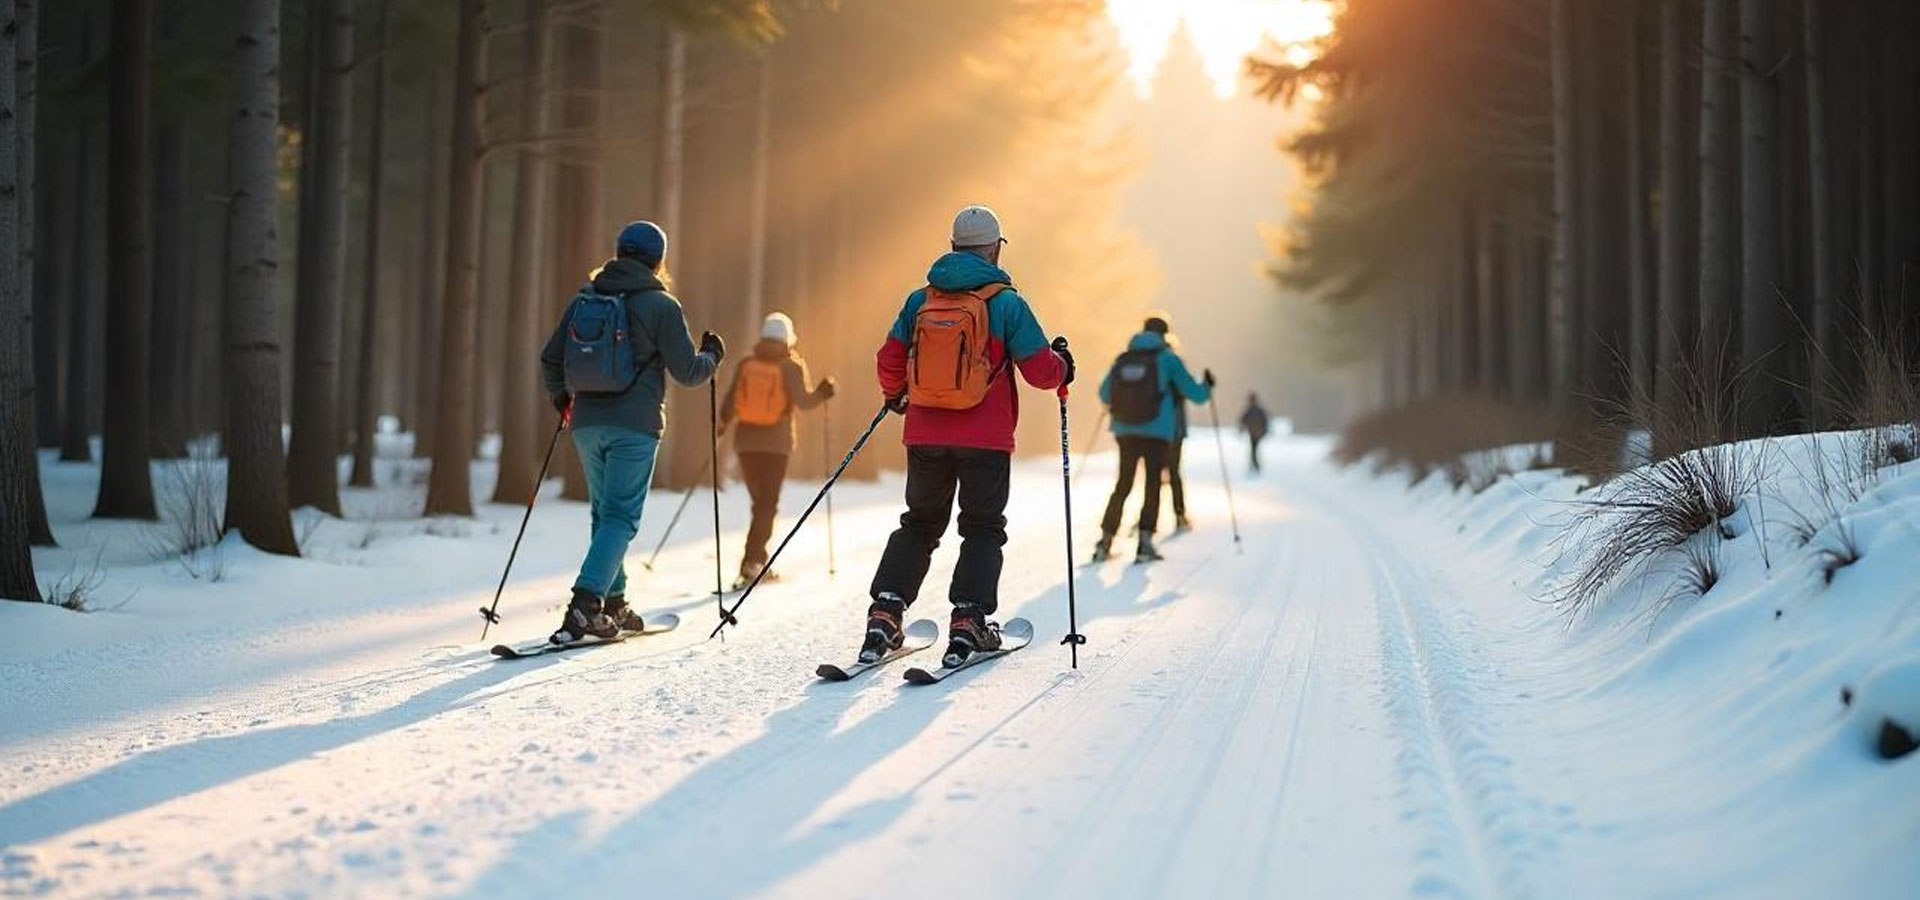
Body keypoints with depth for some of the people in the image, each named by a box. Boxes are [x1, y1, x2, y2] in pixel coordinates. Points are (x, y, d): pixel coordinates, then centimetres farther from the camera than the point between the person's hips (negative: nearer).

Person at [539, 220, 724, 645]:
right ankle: (585, 603, -19)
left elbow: (550, 360, 13)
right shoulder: (660, 305, -5)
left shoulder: (584, 298, 9)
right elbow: (687, 372, -6)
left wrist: (561, 398, 32)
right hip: (634, 426, -5)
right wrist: (712, 356, 15)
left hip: (587, 423, 5)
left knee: (606, 510, 18)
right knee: (621, 515, -4)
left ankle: (612, 604, 20)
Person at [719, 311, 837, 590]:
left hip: (746, 442, 3)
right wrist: (823, 392, 4)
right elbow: (803, 401, -14)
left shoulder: (746, 364, 3)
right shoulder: (791, 366, -5)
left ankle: (758, 561, 19)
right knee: (768, 505, 0)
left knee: (760, 501, 16)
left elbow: (730, 403, 4)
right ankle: (751, 561, -15)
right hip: (776, 444, -3)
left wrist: (722, 424, 22)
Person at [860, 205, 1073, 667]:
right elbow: (1041, 370, -8)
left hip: (925, 435, 4)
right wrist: (1063, 365, 15)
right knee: (983, 528, 10)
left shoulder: (920, 299, 4)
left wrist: (894, 396, 33)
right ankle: (968, 621, -3)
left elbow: (890, 359, 12)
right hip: (986, 439, -3)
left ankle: (885, 614, 4)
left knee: (919, 524, 16)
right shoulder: (1005, 302, -8)